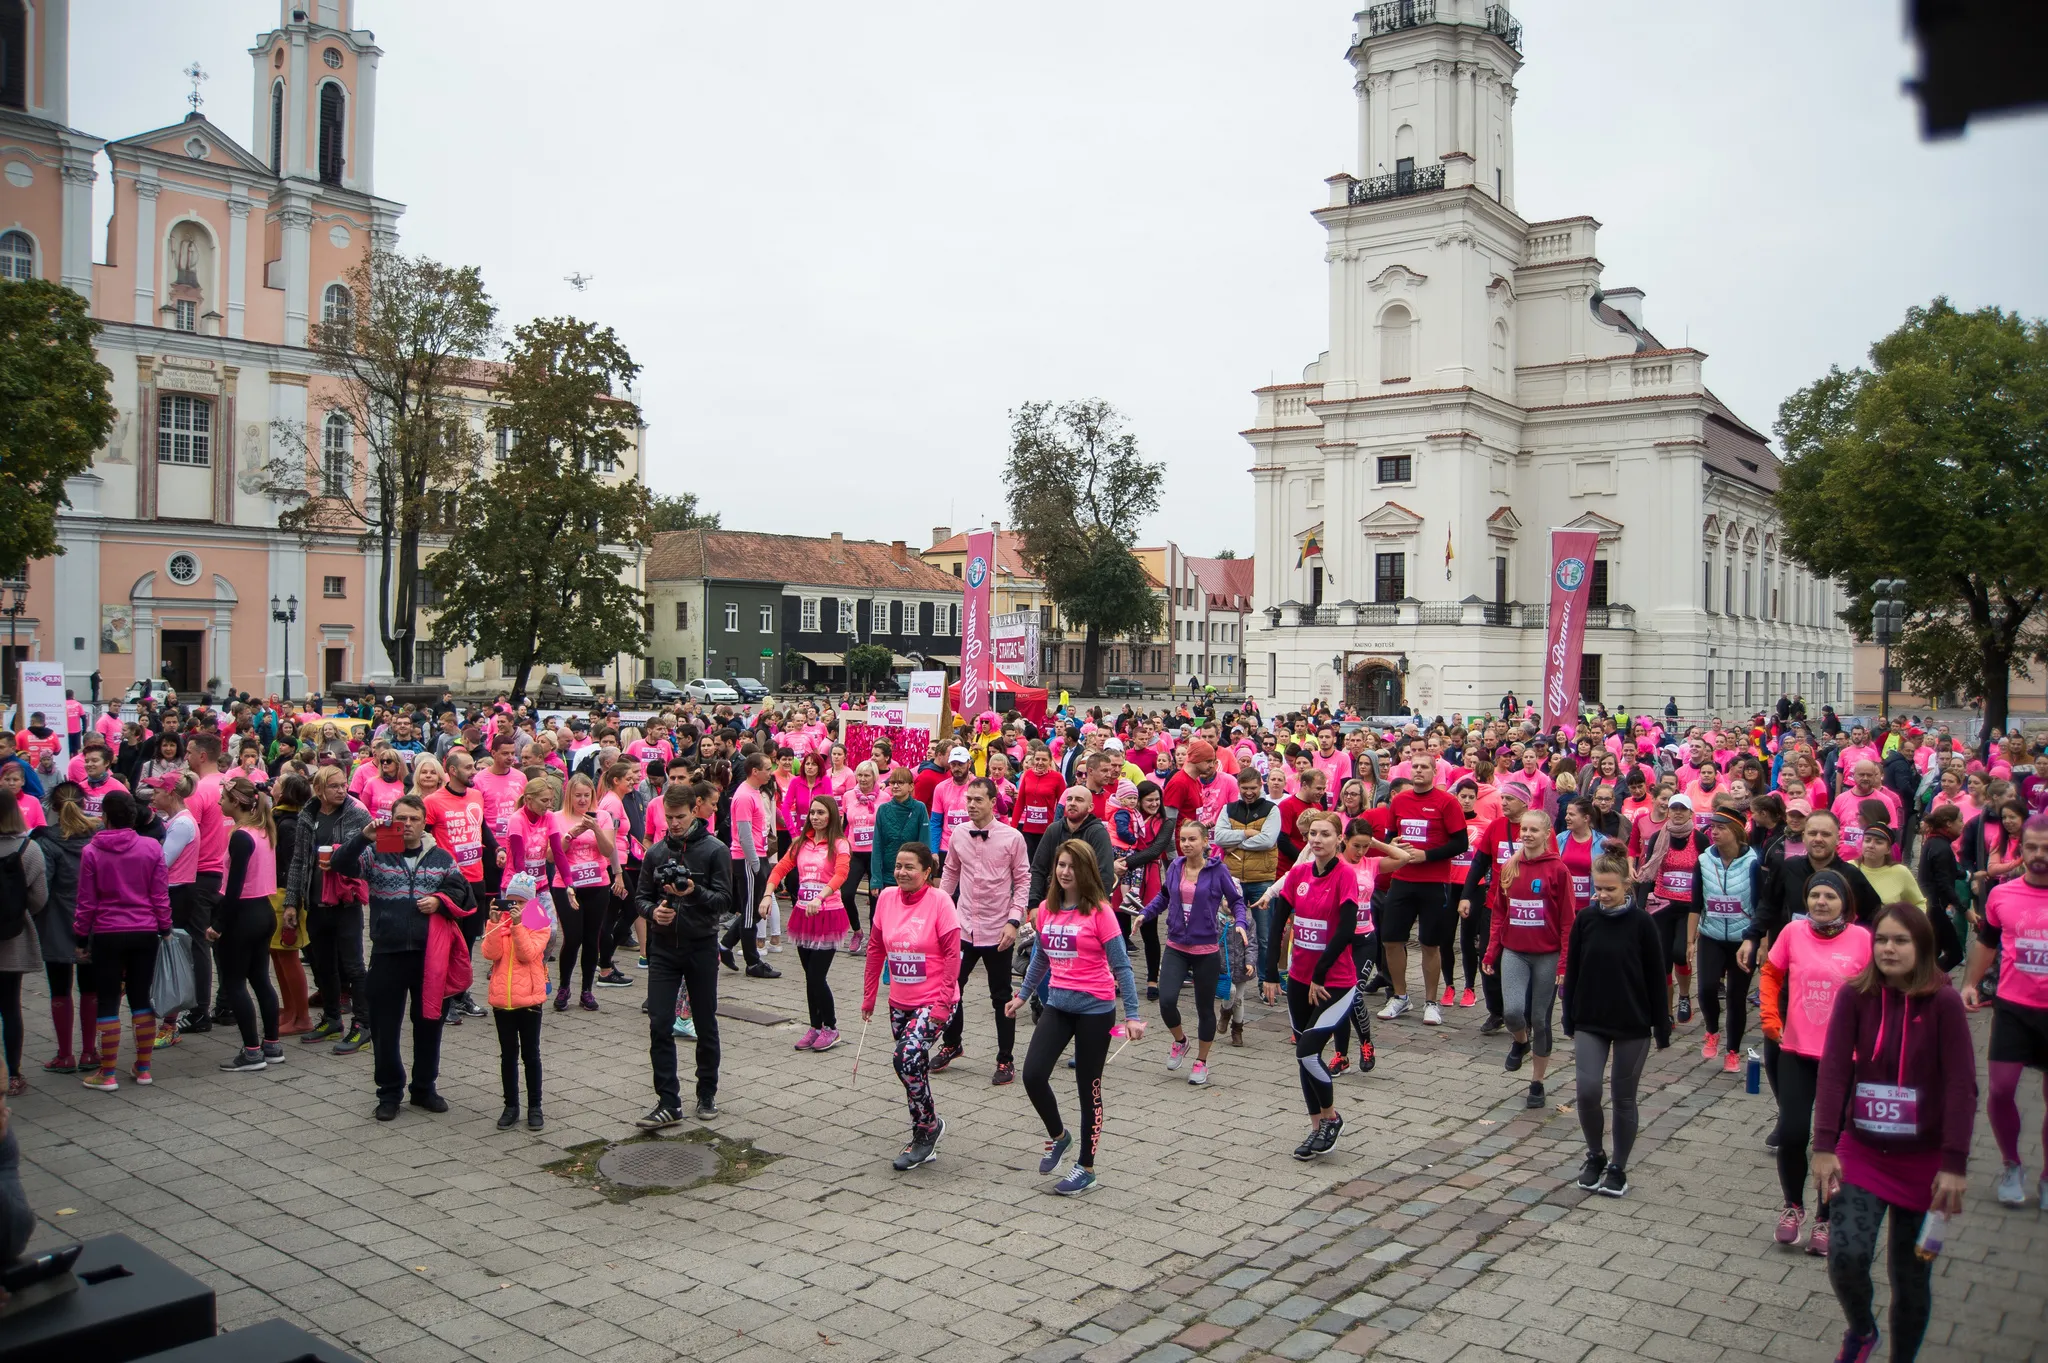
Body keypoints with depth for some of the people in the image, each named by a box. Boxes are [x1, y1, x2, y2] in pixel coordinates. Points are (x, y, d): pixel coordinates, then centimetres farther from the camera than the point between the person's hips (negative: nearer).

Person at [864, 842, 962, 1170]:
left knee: (907, 1059, -21)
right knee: (914, 1069, 13)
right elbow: (875, 949, 9)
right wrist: (868, 996, 12)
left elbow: (952, 953, -13)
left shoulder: (939, 900, -14)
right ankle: (925, 1143, 28)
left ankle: (929, 1125, 2)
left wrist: (943, 1002, -16)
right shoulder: (887, 898, 0)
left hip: (933, 1002, -6)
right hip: (900, 1002, 6)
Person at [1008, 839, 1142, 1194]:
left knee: (1088, 1088, 6)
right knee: (1033, 1074, -7)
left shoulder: (1099, 912, -12)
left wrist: (1132, 1015, -13)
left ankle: (1086, 1168, 20)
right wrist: (1023, 995, 23)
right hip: (1058, 1004, 5)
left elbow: (1120, 965, -10)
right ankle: (1058, 1136, 22)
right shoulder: (1046, 909, 3)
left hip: (1094, 1008, -5)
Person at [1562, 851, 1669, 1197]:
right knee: (1587, 1091, -9)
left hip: (1632, 1026, -2)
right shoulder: (1585, 920, -2)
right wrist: (1570, 1022, 6)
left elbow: (1656, 978, -4)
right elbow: (1572, 972, 5)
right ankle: (1595, 1156, 16)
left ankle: (1618, 1168, 23)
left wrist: (1662, 1029, -3)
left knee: (1623, 1097, 7)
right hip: (1590, 1023, 2)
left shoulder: (1641, 923, -8)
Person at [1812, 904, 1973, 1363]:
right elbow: (1833, 1069, -12)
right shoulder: (1855, 996, -7)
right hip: (1862, 1152, 1)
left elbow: (1962, 1085, -13)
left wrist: (1954, 1165, -16)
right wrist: (1824, 1148, -18)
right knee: (1846, 1254, -13)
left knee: (1911, 1275, 9)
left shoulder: (1943, 1002, -12)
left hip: (1924, 1161, -1)